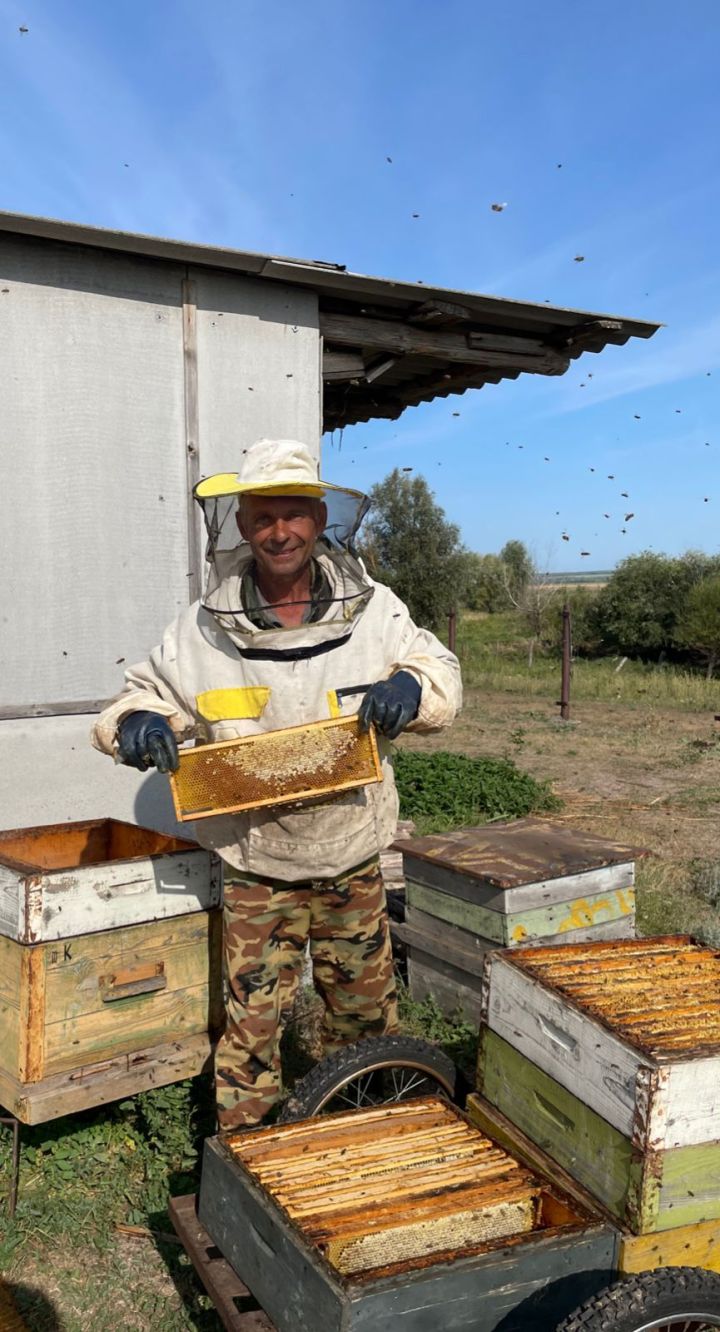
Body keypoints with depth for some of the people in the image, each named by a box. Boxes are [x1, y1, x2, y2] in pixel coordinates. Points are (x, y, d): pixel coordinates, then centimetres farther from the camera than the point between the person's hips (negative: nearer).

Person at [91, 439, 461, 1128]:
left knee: (365, 1013, 21)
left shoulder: (374, 610, -6)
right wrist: (135, 723, -21)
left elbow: (441, 671, 3)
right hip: (255, 873, -2)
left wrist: (411, 688, -21)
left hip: (353, 864, 2)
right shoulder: (202, 630, -8)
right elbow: (147, 690, 3)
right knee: (251, 1025, 6)